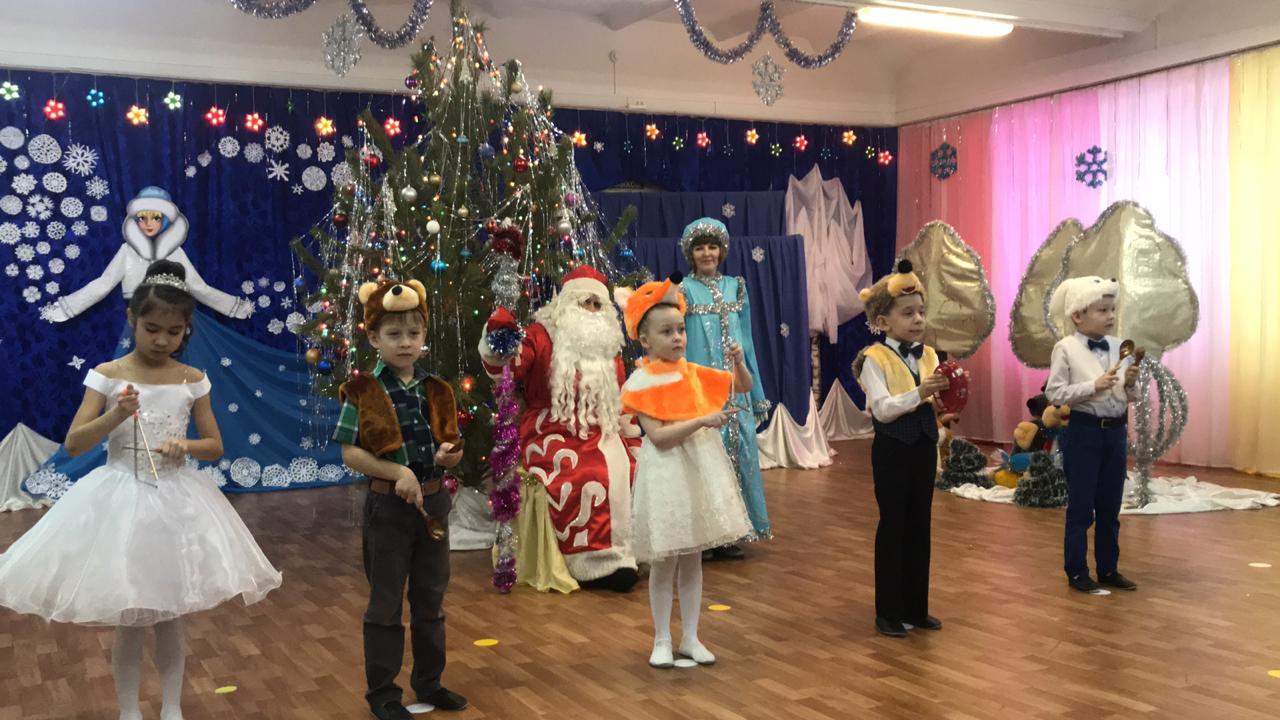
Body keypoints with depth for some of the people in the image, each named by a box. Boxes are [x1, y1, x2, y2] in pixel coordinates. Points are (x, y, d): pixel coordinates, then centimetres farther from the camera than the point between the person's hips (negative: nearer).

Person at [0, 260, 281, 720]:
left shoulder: (193, 380, 0)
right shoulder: (107, 375, -5)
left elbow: (215, 446, 4)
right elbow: (73, 443, -6)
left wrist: (185, 446, -16)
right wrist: (115, 416, -22)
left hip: (177, 501, 1)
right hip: (121, 499, -1)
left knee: (170, 620, 11)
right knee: (128, 622, 6)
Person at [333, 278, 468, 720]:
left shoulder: (436, 391, 4)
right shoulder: (363, 393, -9)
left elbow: (453, 447, 10)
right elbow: (350, 453, -13)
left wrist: (449, 454, -13)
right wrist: (398, 472, -22)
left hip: (434, 502, 5)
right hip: (387, 506, -4)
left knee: (430, 600, 15)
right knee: (386, 603, 6)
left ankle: (429, 683, 29)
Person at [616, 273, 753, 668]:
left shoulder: (693, 372, 4)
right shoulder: (640, 382, -11)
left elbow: (744, 386, 13)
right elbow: (659, 436, -19)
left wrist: (738, 362, -7)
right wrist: (703, 420, -27)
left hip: (700, 468, 5)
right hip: (666, 473, -5)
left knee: (693, 559, 13)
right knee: (664, 563, 4)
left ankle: (690, 637, 23)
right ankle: (662, 640, 20)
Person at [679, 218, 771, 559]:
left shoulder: (736, 287, 10)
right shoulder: (684, 291, -2)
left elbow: (747, 341, 14)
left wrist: (757, 394, 15)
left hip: (736, 388, 4)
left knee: (738, 450, 5)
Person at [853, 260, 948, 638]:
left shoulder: (929, 356, 8)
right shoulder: (875, 359, -11)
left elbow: (937, 404, 5)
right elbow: (882, 409, -21)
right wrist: (919, 393, -32)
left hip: (924, 447, 6)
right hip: (893, 450, -6)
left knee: (920, 526, 12)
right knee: (893, 526, 2)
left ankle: (916, 608, 25)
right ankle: (888, 612, 14)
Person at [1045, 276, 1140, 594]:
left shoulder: (1118, 347, 5)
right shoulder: (1065, 349, -10)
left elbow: (1128, 398, 11)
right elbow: (1054, 393, -15)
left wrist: (1130, 383, -10)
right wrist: (1094, 385, -21)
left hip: (1115, 431, 5)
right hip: (1082, 431, -5)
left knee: (1110, 507, 14)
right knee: (1081, 507, 4)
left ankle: (1108, 569, 27)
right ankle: (1077, 572, 15)